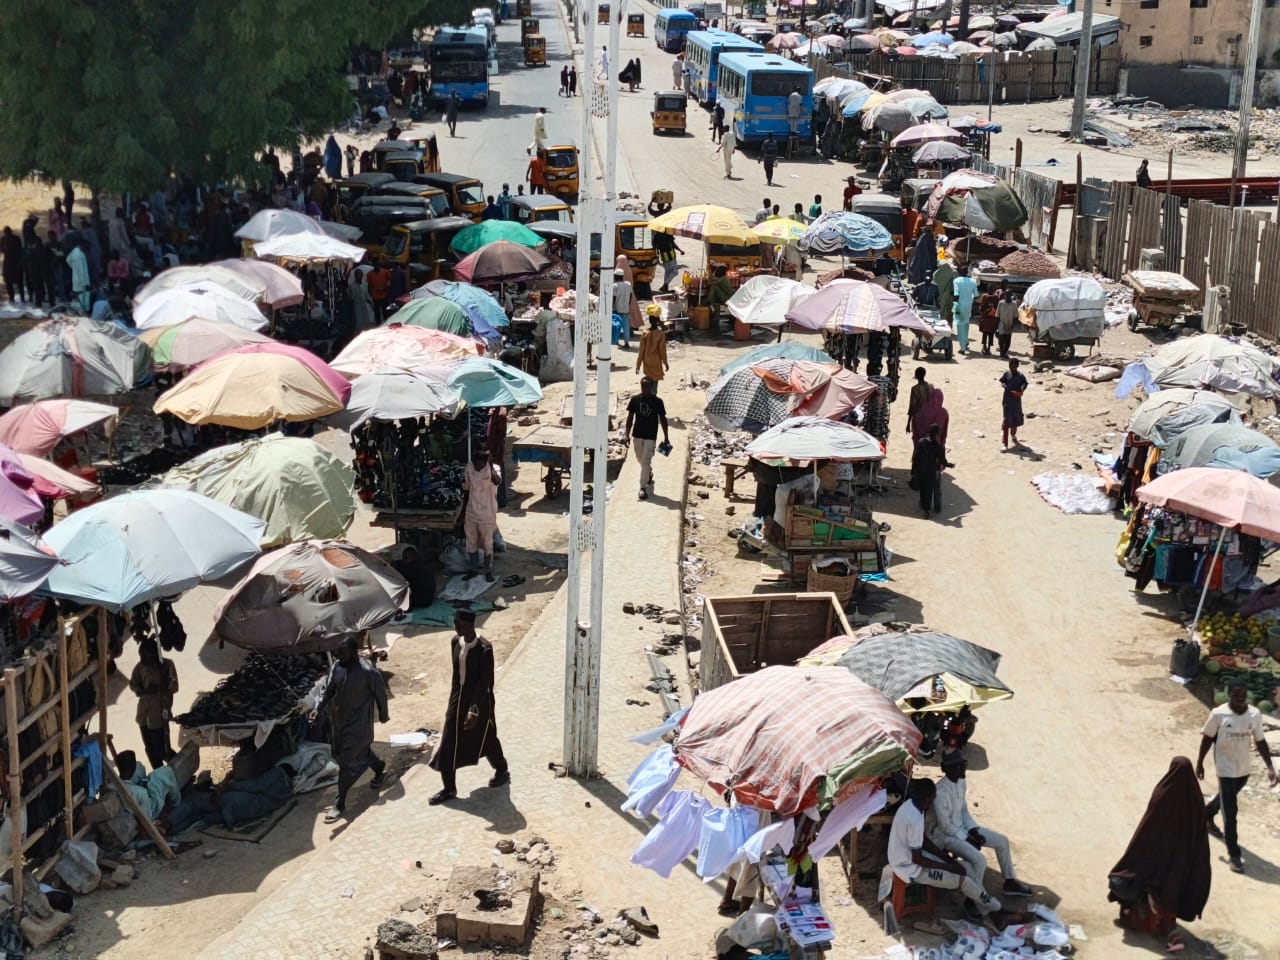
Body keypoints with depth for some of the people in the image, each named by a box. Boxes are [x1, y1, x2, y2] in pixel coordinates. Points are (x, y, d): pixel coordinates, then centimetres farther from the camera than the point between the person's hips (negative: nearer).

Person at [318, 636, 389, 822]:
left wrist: (383, 715, 1)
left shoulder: (368, 672, -23)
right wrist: (319, 708, -6)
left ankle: (340, 804, 1)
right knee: (360, 750, 25)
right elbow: (329, 690, 5)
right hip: (339, 719, 7)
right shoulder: (337, 667, -5)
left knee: (347, 762, -5)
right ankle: (379, 767, 54)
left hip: (358, 722, -7)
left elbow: (380, 694, -10)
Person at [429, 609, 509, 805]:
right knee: (449, 743, 4)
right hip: (458, 697, 6)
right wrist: (453, 699, 16)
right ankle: (449, 788, 14)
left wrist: (474, 711, -30)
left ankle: (502, 771, 41)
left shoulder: (484, 649, -24)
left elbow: (484, 682, -24)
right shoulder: (455, 642, -3)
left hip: (479, 699, -6)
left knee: (486, 739, 15)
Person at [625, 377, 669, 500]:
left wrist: (666, 437, 4)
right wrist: (627, 433, -1)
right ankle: (649, 473, 49)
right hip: (637, 435, 3)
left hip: (651, 436, -3)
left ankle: (643, 487, -5)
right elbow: (630, 417, 5)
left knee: (646, 461, -10)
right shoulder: (635, 399, -1)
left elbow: (663, 419, 1)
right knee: (640, 459, 18)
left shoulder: (657, 402, -6)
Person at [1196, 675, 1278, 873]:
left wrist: (1270, 767, -7)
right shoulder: (1218, 714, -19)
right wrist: (1199, 763, 0)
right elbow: (1207, 738, -7)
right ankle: (1233, 854, 4)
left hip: (1244, 769, 5)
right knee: (1230, 813, -4)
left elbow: (1260, 741, 0)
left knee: (1226, 797, 28)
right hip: (1226, 769, -5)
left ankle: (1206, 816, 58)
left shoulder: (1254, 715, -10)